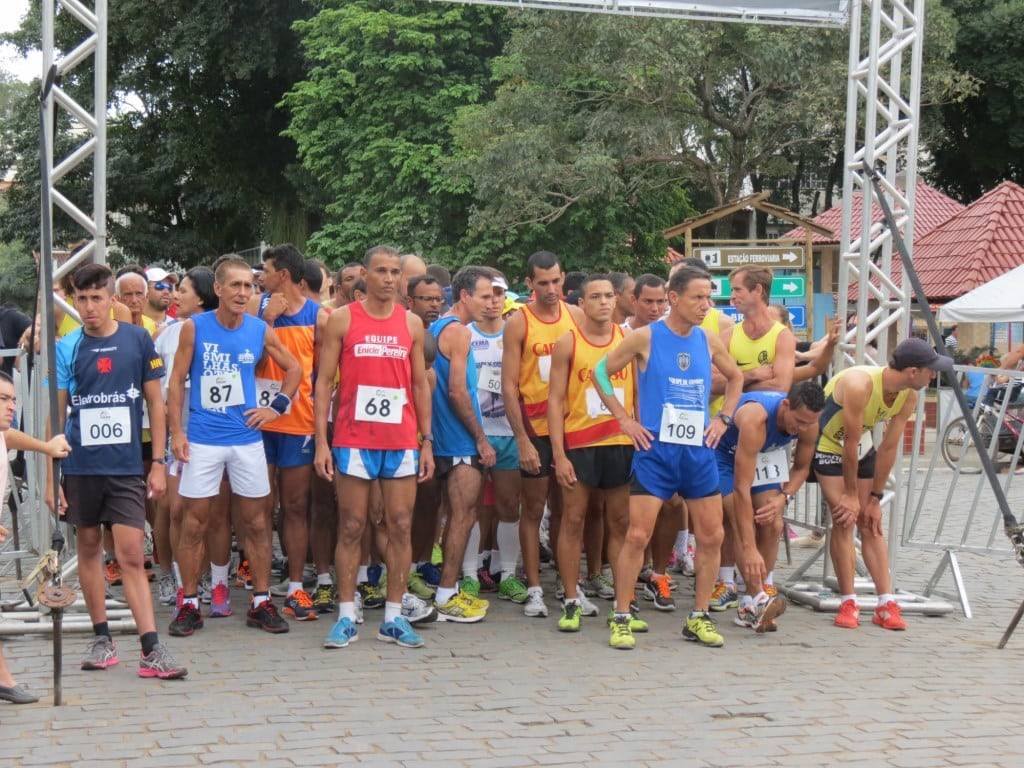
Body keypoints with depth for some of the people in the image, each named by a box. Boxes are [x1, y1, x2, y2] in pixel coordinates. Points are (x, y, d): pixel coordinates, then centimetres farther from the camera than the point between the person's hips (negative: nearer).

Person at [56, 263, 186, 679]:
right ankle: (101, 637, 23)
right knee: (88, 548, 11)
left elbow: (155, 403, 4)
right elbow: (56, 411, 3)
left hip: (126, 467, -2)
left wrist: (158, 462, 0)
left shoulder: (138, 340, 0)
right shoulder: (67, 348, 1)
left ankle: (151, 649, -9)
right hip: (80, 467, 2)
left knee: (131, 556, -7)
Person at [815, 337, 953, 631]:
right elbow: (850, 442, -28)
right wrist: (851, 494, -20)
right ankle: (848, 603, -5)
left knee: (871, 524, 1)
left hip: (862, 448, 6)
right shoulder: (859, 384, -36)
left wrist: (875, 497, -7)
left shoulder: (909, 397, -15)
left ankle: (886, 604, 1)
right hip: (828, 445, -6)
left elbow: (888, 448, -9)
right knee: (843, 520, -13)